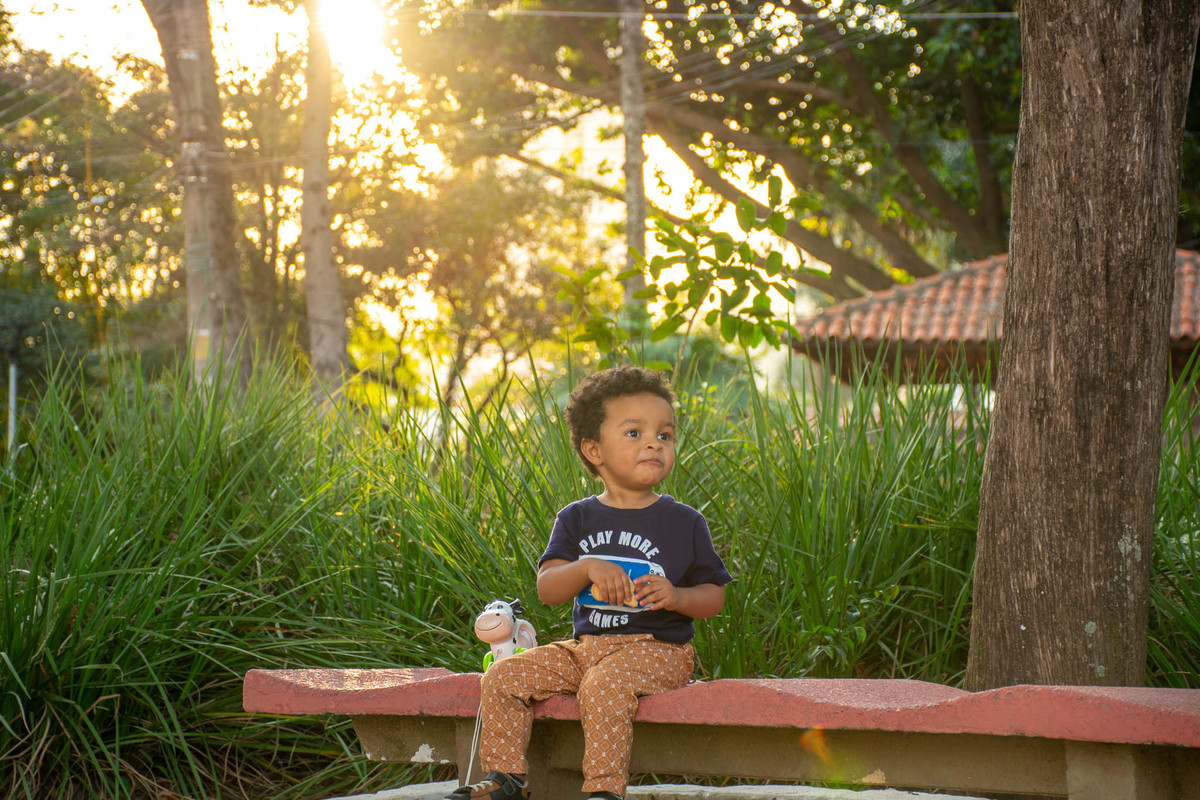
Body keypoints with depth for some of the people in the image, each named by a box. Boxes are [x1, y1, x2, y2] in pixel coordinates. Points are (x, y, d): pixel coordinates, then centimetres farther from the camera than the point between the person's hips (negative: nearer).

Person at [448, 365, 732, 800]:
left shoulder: (685, 523, 3)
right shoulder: (577, 519, 9)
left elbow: (714, 596, 5)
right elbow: (547, 590, 0)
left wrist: (675, 596, -16)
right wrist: (587, 568, -19)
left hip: (655, 649, -4)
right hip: (585, 645, 4)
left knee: (605, 685, -35)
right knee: (503, 677, -9)